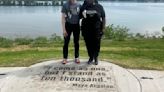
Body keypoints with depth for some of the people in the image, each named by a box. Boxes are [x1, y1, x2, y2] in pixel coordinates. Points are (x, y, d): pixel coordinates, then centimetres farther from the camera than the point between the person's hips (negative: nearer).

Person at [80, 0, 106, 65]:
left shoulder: (99, 7, -1)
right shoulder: (83, 7, 2)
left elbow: (103, 18, 2)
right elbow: (79, 17, 10)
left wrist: (102, 29, -3)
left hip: (97, 30, -1)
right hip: (86, 30, 1)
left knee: (96, 45, 8)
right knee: (89, 45, 9)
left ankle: (96, 58, 31)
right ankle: (91, 58, 31)